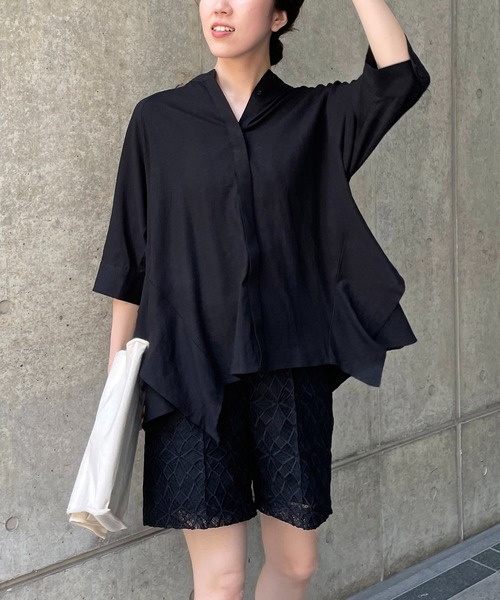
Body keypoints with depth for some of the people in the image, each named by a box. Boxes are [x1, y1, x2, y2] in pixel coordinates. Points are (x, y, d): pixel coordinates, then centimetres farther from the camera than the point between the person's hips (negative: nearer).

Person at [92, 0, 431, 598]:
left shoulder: (315, 115, 6)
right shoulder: (158, 118, 3)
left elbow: (401, 75, -12)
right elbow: (129, 258, 3)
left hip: (291, 369, 2)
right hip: (191, 375, -1)